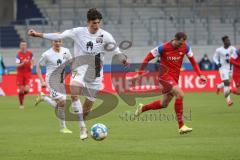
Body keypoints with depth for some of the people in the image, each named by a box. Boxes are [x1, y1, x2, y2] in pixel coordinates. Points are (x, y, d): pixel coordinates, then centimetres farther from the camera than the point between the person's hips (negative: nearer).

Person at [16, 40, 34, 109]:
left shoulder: (30, 53, 0)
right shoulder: (18, 54, -9)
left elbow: (32, 61, 19)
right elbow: (17, 65, -14)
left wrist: (31, 66, -1)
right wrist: (23, 63, -31)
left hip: (28, 73, 1)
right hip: (20, 73, -1)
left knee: (27, 90, -12)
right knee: (21, 90, -2)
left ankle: (22, 94, 25)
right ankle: (21, 104, 17)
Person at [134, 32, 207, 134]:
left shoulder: (185, 47, -4)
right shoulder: (163, 48, -16)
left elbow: (192, 61, 7)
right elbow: (148, 58, -8)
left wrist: (200, 75, -3)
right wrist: (140, 73, -10)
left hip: (175, 78, 7)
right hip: (165, 75, -7)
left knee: (164, 104, 15)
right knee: (180, 94, -26)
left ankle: (142, 108, 41)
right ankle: (181, 126, -23)